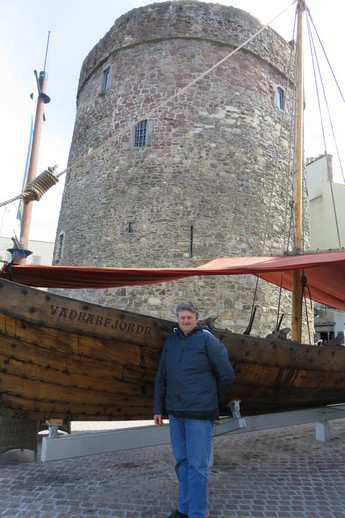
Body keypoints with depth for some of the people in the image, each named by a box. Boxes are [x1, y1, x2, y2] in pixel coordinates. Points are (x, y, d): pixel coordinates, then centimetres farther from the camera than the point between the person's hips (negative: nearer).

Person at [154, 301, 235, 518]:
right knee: (182, 462, 17)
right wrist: (159, 408, 12)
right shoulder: (171, 340, 6)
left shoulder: (207, 340, -9)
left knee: (197, 465, 3)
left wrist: (212, 399, 7)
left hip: (199, 414, -5)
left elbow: (227, 375, -4)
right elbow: (161, 378, 11)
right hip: (175, 413, 5)